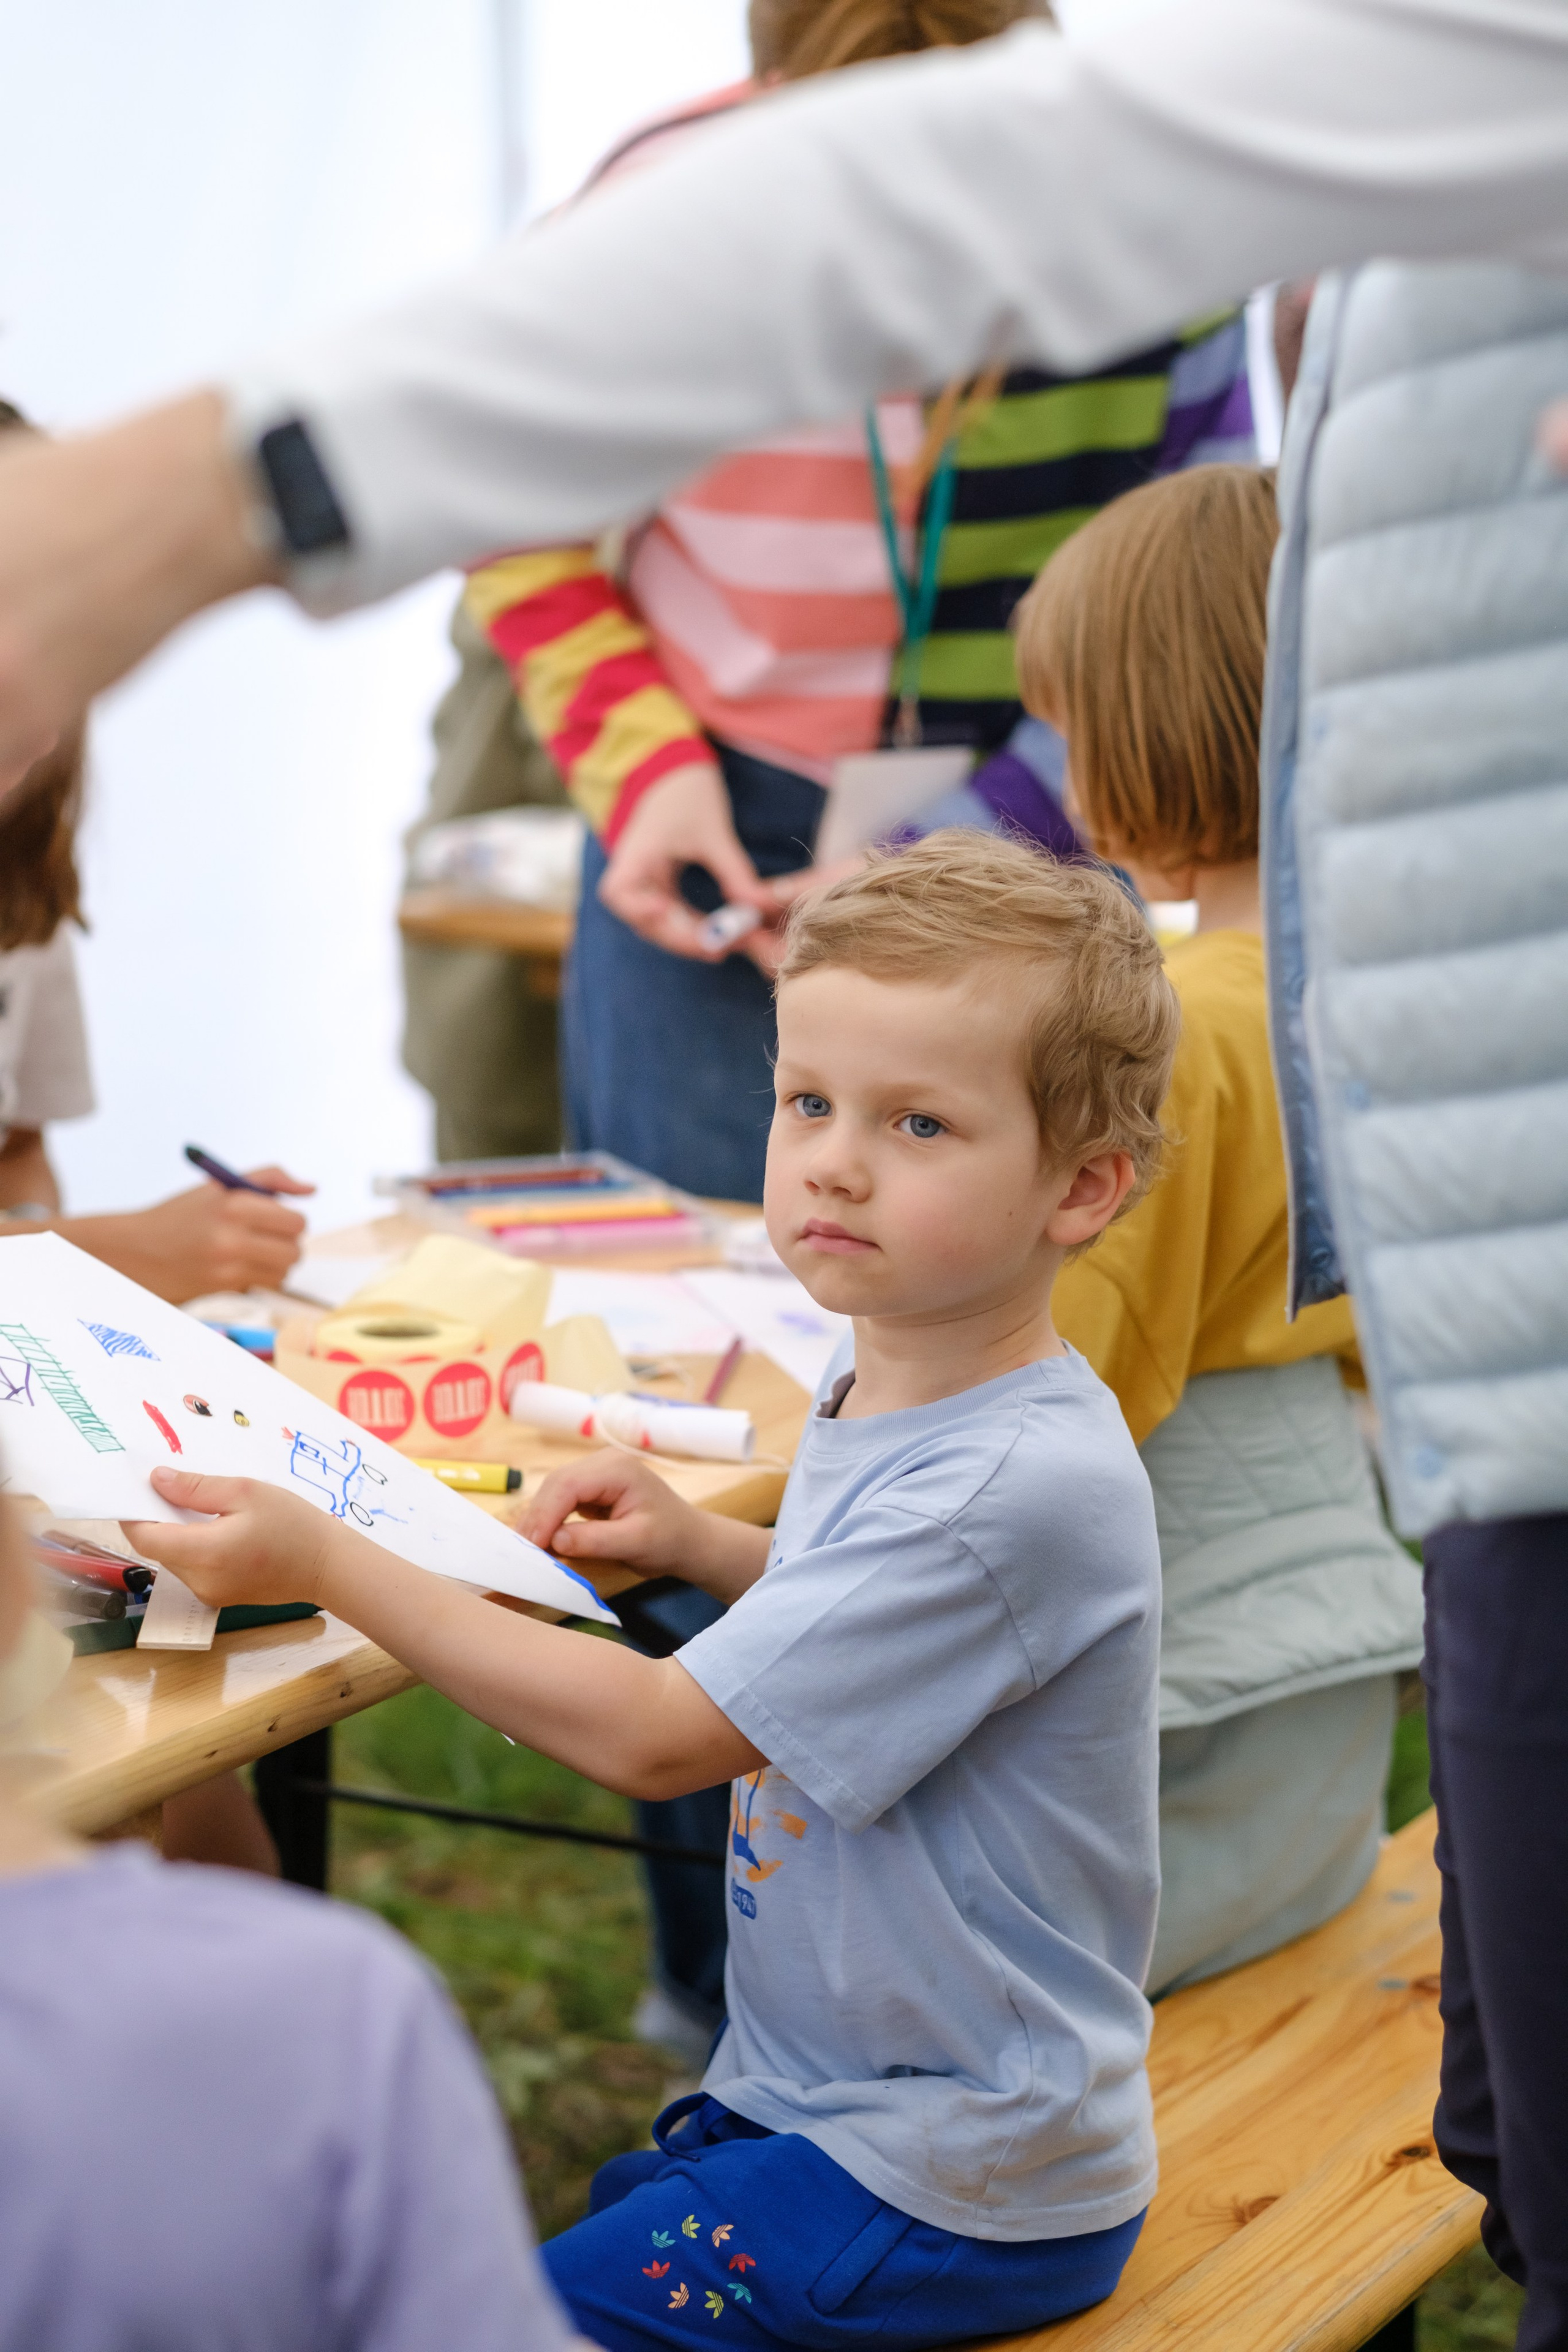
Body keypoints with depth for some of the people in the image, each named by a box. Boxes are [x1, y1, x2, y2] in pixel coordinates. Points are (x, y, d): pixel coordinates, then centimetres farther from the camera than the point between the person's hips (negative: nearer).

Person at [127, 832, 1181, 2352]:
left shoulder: (1010, 1486, -27)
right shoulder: (883, 1404, 2)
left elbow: (654, 1737, -25)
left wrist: (327, 1566, -21)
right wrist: (702, 1547, 5)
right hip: (813, 2096, 9)